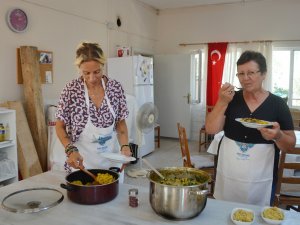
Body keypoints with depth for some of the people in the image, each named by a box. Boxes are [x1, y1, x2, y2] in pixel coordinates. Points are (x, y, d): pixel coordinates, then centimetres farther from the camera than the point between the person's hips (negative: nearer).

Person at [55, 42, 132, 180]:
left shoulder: (116, 87, -8)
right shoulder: (71, 90, -13)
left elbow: (120, 122, 2)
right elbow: (60, 126, -5)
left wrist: (124, 145, -13)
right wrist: (70, 150, -20)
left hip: (111, 160, 3)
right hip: (81, 162, -2)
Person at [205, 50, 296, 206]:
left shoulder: (278, 104, -5)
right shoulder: (231, 99, 0)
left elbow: (290, 145, -1)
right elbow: (211, 130, -7)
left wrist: (278, 135, -23)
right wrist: (222, 102, -19)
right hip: (227, 177, 2)